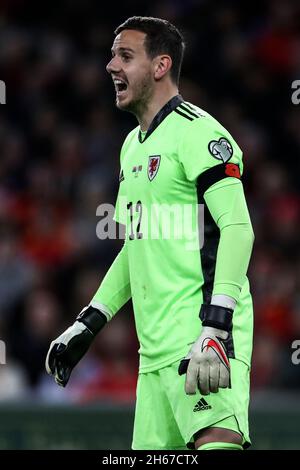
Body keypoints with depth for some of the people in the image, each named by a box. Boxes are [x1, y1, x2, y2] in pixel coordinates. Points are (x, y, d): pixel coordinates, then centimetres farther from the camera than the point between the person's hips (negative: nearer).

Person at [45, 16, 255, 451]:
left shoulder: (197, 132, -8)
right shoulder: (133, 145, 21)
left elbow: (238, 228, -16)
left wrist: (216, 327, -25)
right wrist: (87, 325, 25)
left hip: (203, 338, -9)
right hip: (156, 348, 9)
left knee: (217, 443, -26)